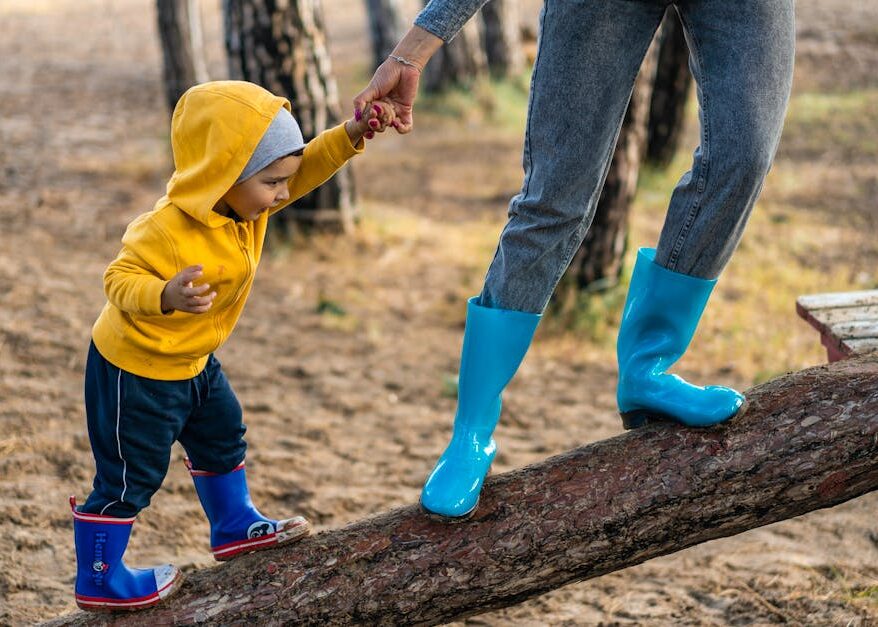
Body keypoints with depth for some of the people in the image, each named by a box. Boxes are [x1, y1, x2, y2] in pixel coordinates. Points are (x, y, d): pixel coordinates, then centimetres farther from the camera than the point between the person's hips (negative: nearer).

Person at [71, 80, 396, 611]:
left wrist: (351, 135, -17)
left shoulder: (245, 201, -8)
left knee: (222, 437, 24)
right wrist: (167, 296, -51)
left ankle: (235, 527, 45)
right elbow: (121, 281, -32)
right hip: (135, 369, -9)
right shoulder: (169, 230, -34)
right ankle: (98, 581, 17)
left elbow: (307, 168, -2)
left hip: (190, 361, 9)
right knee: (131, 476, 2)